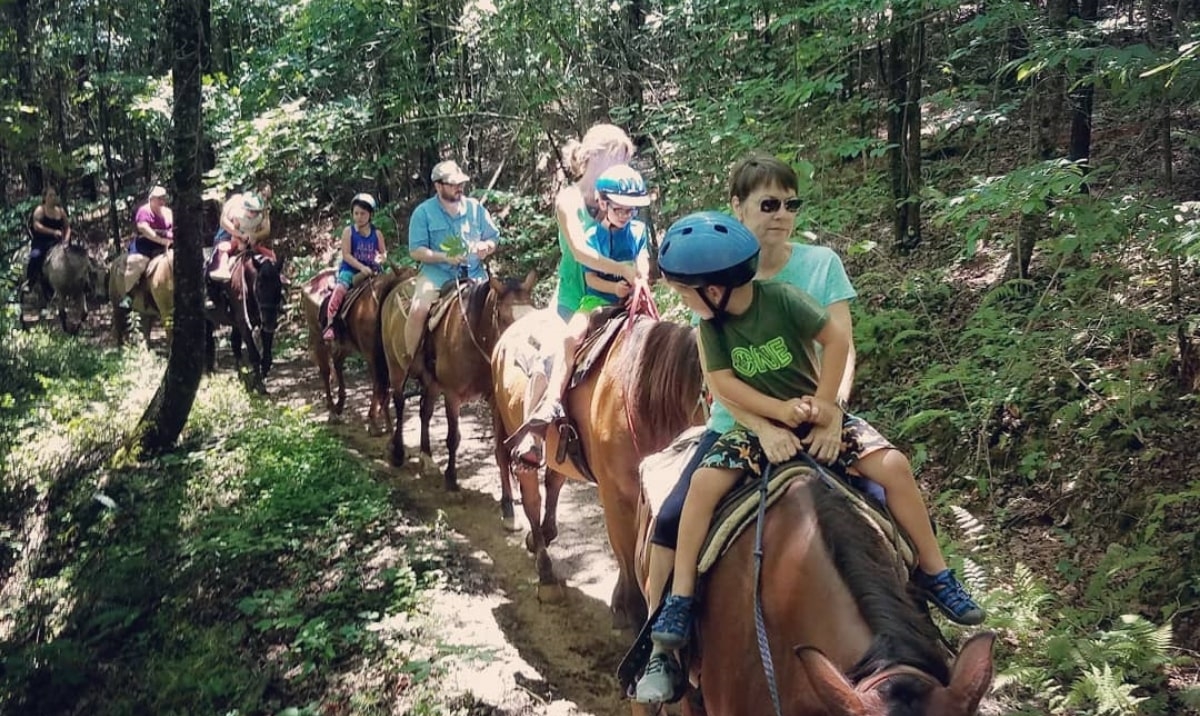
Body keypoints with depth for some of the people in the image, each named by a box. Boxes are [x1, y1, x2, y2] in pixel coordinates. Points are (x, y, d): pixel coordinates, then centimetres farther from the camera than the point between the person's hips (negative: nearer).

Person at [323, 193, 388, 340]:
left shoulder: (377, 234, 6)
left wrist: (381, 258, -16)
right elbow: (346, 255, -9)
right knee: (340, 289, -26)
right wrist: (362, 267, -21)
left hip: (371, 271, 3)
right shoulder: (348, 231, -1)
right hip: (350, 269, -3)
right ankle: (329, 325, -21)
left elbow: (384, 254, 10)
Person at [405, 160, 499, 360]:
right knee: (418, 310, -25)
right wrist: (445, 257, -18)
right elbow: (415, 251, -4)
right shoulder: (424, 212, 1)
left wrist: (486, 247, -10)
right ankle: (411, 362, -8)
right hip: (437, 273, -3)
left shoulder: (475, 208, 9)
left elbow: (494, 239, 15)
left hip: (474, 274, 3)